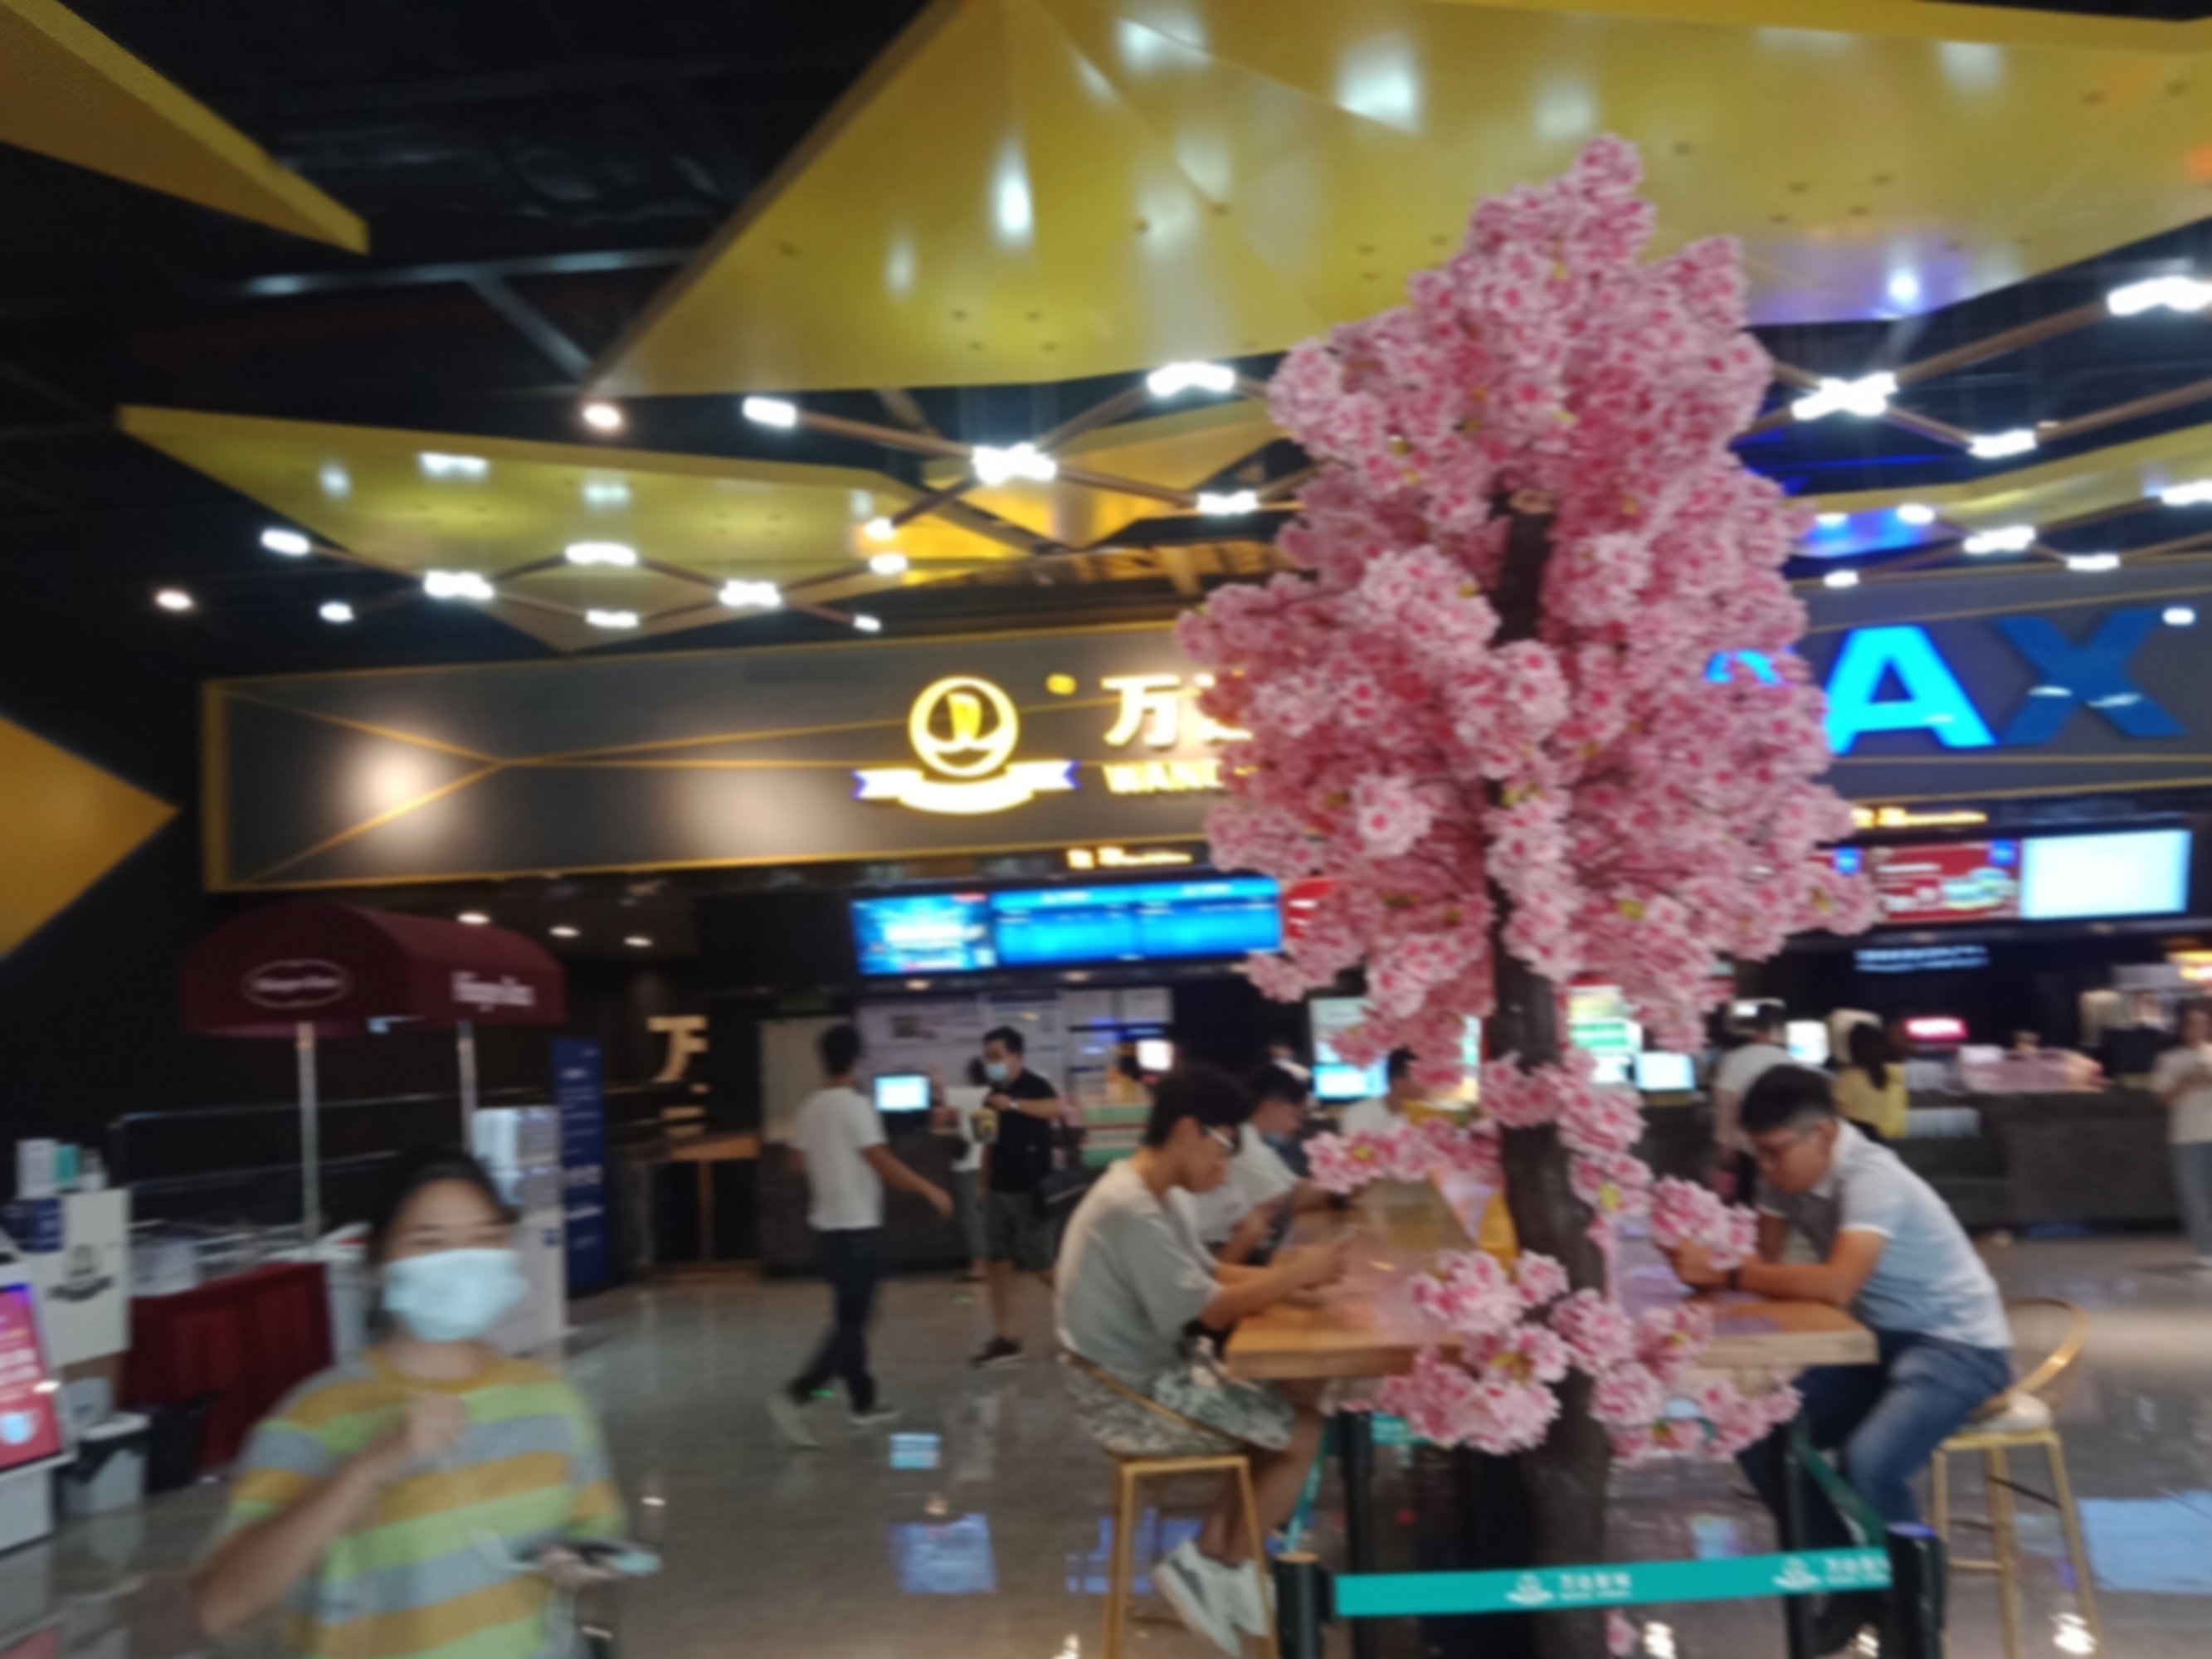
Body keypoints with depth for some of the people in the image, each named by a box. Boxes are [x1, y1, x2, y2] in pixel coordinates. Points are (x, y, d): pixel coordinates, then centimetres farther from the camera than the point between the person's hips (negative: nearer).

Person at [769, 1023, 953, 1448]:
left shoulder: (810, 1108, 6)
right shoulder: (856, 1105, -16)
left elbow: (799, 1162, 17)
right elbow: (884, 1165, -18)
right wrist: (931, 1191, -9)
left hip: (826, 1228, 8)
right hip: (856, 1230, -8)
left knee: (849, 1318, 16)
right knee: (850, 1323, -4)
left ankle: (863, 1402, 23)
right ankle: (795, 1395, -15)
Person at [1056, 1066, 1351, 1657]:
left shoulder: (1152, 1195, 8)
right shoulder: (1132, 1212, -25)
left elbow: (1210, 1275, 12)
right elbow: (1213, 1310, -22)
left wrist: (1289, 1273, -4)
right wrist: (1301, 1272, -13)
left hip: (1154, 1372, 10)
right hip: (1130, 1398, -10)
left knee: (1291, 1408, 9)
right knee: (1303, 1432, -5)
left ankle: (1207, 1559, 14)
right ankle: (1225, 1568, 11)